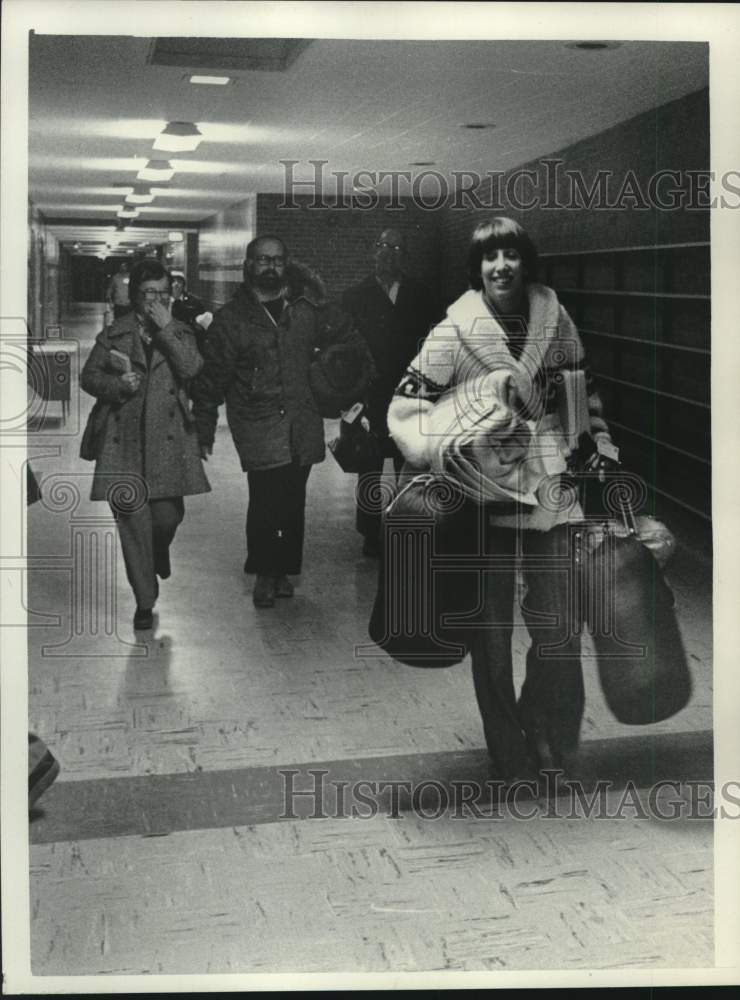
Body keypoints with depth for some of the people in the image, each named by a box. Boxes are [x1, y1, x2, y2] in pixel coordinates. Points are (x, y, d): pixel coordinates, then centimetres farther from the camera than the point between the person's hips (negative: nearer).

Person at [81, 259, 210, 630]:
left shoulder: (181, 332, 10)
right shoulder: (114, 334, 8)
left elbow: (191, 369, -8)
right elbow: (89, 376, 10)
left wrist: (165, 329, -10)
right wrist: (117, 385, -9)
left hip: (168, 438, 1)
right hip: (124, 438, 0)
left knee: (167, 514, -3)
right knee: (132, 519, -2)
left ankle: (159, 551, 36)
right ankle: (144, 602, 9)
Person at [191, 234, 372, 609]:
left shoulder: (308, 307, 6)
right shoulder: (231, 317, 0)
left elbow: (348, 338, 17)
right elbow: (211, 377, 2)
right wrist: (204, 431, 2)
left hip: (303, 424, 3)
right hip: (258, 426, -3)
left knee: (293, 503, 9)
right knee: (264, 501, -11)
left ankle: (284, 570, 25)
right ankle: (264, 573, 8)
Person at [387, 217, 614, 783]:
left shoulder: (554, 320, 3)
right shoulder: (453, 332, -5)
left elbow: (584, 393, 15)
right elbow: (407, 407, -4)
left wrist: (600, 449, 11)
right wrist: (437, 461, -15)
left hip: (550, 490, 2)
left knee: (559, 625, 1)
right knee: (492, 630, 6)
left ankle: (548, 734, 28)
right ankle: (510, 754, 23)